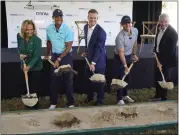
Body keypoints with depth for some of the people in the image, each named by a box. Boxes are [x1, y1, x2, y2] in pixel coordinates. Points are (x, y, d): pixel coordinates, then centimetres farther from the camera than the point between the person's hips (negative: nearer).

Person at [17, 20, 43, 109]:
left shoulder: (37, 40, -20)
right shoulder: (19, 37, -5)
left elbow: (37, 56, -22)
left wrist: (29, 66, -33)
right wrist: (20, 54, -8)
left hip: (35, 68, -5)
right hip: (24, 67, 5)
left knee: (34, 89, 2)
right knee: (24, 87, 10)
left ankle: (35, 107, 19)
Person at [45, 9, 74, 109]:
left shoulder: (68, 30, -15)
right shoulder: (49, 29, -1)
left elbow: (68, 47, -17)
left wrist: (59, 59, -19)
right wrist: (48, 54, 24)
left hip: (66, 56, -4)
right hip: (55, 56, 4)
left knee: (68, 80, 0)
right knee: (54, 79, 6)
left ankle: (71, 103, 10)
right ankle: (53, 102, 16)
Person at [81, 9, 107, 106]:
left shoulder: (101, 32, -23)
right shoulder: (85, 27, 0)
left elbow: (99, 48, -26)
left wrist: (93, 63, -28)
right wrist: (86, 52, 6)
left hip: (98, 60, -7)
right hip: (89, 58, 7)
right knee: (88, 78, 18)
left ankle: (100, 100, 21)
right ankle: (90, 96, 38)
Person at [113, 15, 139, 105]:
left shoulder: (135, 31, -10)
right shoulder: (120, 37, -30)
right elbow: (121, 53, -29)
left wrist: (134, 54, 13)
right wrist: (125, 66, -32)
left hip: (129, 56, 7)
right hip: (119, 57, -7)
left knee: (127, 77, 16)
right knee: (120, 78, -3)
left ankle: (125, 95, 32)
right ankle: (119, 99, 5)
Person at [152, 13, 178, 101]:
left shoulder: (172, 33, -24)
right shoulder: (159, 28, -2)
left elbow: (170, 51, -23)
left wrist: (162, 62, -20)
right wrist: (155, 49, 3)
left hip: (167, 60, -7)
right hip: (159, 57, 7)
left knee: (164, 79, 3)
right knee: (157, 77, 17)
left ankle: (163, 98, 19)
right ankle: (158, 95, 34)